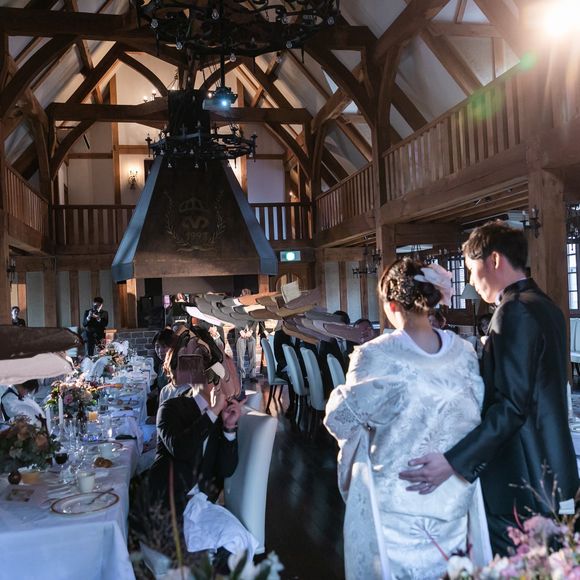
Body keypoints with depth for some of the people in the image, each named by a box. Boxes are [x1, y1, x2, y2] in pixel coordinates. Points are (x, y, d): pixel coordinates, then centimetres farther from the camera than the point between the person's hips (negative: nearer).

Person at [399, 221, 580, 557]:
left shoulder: (515, 311, -19)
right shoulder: (545, 306, 11)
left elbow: (511, 406, -25)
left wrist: (453, 463, -27)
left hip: (520, 480, -10)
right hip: (548, 469, 10)